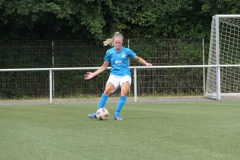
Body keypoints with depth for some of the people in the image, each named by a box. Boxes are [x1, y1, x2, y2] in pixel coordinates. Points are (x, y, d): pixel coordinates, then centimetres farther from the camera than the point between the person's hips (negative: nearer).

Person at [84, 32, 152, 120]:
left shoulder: (126, 51, 0)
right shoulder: (109, 52, 3)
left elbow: (138, 58, 13)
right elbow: (104, 66, 13)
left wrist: (146, 63, -5)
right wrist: (93, 74, 6)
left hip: (125, 75, -1)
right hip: (114, 75, 1)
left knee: (124, 92, -27)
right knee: (107, 91, -23)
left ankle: (117, 114, -19)